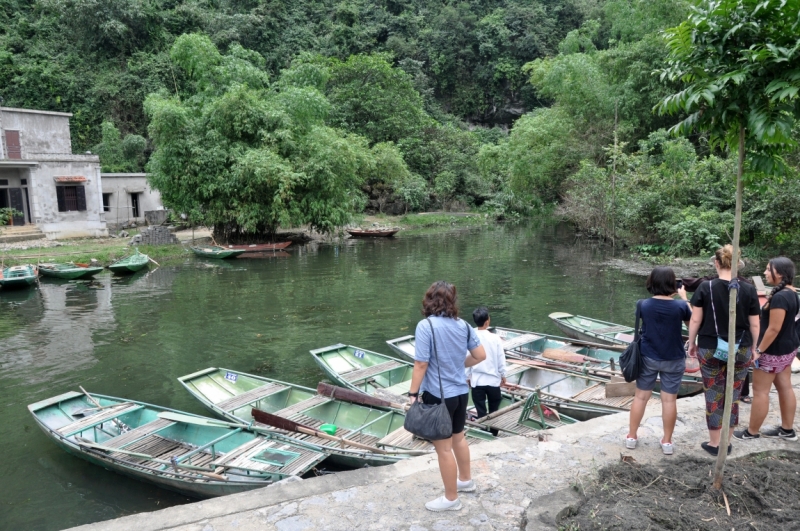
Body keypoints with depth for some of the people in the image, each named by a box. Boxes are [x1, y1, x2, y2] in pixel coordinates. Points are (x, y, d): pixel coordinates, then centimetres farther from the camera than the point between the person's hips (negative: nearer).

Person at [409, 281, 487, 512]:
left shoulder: (425, 326, -19)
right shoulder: (463, 325, -1)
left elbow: (421, 364, -19)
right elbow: (480, 355, 4)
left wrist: (413, 393, -10)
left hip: (438, 396, -7)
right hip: (461, 392, 7)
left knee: (444, 448, 9)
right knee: (458, 438, 27)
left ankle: (451, 499, 24)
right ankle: (466, 480, 46)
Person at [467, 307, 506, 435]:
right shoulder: (495, 338, -11)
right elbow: (501, 359, -4)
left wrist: (467, 377, 9)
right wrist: (503, 375, 11)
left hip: (477, 380, 0)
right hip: (493, 379, 0)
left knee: (481, 411, 8)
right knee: (494, 410, 17)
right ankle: (494, 433, 27)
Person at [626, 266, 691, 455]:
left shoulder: (644, 305, -10)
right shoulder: (680, 306, -14)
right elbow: (691, 320, 7)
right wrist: (684, 298, 15)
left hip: (648, 357, 1)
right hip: (673, 360, -1)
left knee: (641, 396, 11)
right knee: (669, 400, 7)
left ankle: (632, 437, 19)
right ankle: (667, 442, 16)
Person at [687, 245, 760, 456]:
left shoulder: (705, 288, -10)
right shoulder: (749, 290, -6)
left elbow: (695, 320, -8)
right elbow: (754, 324, 0)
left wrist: (692, 343, 6)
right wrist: (755, 348, 13)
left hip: (710, 349, -1)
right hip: (741, 350, 2)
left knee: (713, 396, 9)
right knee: (733, 396, 14)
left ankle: (714, 443, 19)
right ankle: (727, 442, 24)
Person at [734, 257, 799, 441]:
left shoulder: (779, 297, -25)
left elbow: (774, 329, -25)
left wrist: (759, 350, -18)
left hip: (773, 351, -10)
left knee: (760, 391, 1)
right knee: (785, 387, 17)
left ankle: (752, 432, 12)